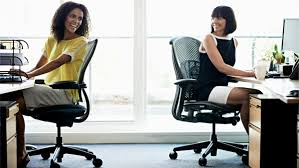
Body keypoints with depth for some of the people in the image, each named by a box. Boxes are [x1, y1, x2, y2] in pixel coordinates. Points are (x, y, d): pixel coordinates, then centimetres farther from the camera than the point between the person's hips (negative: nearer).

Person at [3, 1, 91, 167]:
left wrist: (30, 74, -29)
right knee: (9, 96, -13)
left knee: (16, 103, -22)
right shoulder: (52, 40, 15)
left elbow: (58, 62, -21)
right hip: (50, 90, 7)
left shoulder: (80, 42, -7)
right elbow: (39, 66, 11)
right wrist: (24, 73, -10)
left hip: (65, 93, -7)